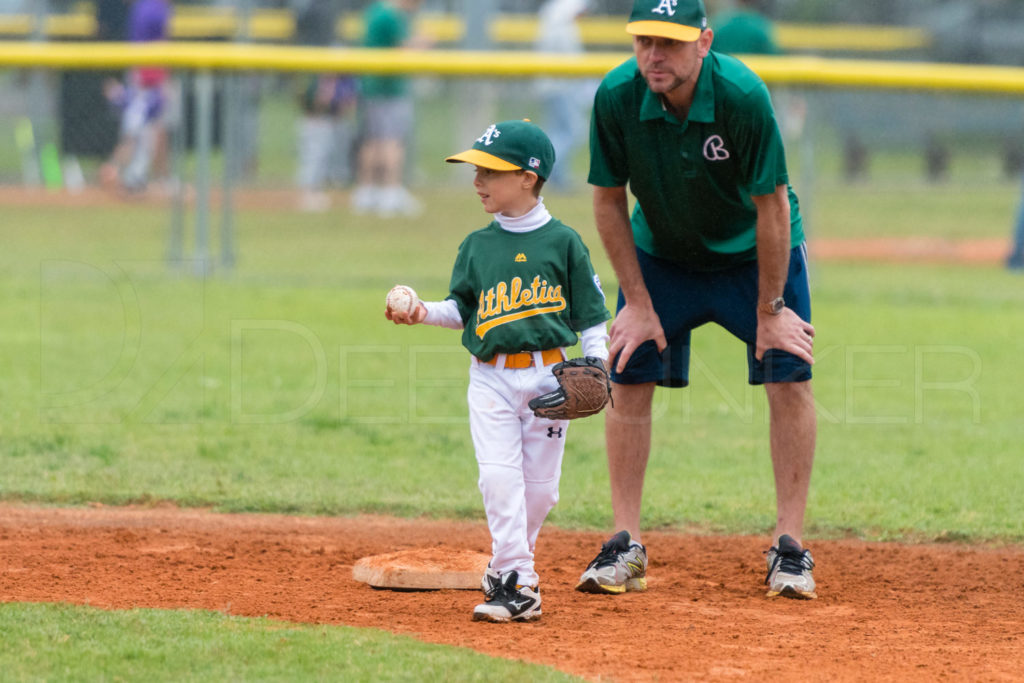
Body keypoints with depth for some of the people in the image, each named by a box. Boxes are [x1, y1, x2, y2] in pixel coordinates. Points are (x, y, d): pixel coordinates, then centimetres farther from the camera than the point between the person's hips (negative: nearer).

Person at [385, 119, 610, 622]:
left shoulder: (563, 242, 1)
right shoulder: (477, 246, 9)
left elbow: (590, 315, 5)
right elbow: (461, 308, 14)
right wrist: (425, 313, -4)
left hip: (548, 376, -1)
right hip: (491, 378, 1)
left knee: (540, 485, 2)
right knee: (499, 477, -12)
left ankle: (505, 568, 21)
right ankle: (518, 585, -11)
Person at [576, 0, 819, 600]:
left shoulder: (743, 97, -33)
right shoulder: (616, 99, -24)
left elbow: (771, 206, -24)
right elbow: (609, 201, -11)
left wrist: (769, 311, -18)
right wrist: (638, 303, -10)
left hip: (754, 252, -2)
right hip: (661, 254, 2)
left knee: (789, 379, -11)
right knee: (628, 379, -4)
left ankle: (791, 546, -2)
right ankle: (627, 548, 4)